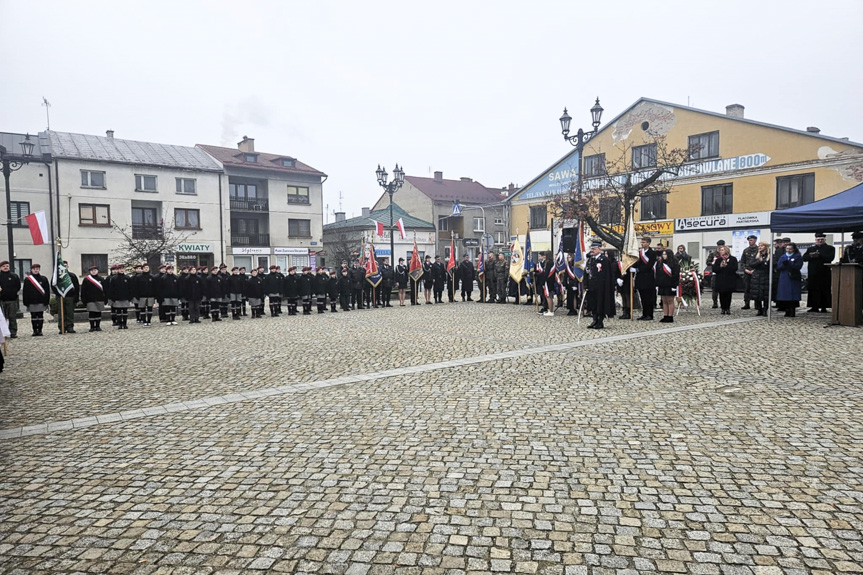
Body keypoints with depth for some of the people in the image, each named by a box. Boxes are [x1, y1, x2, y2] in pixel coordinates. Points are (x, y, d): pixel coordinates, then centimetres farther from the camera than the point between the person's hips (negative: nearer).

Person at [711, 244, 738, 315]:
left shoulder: (733, 259, 3)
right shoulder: (718, 260, 11)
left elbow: (735, 268, -9)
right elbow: (714, 269, 2)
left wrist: (726, 265, -16)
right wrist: (720, 266, -13)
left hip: (730, 280, -2)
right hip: (720, 281, 2)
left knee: (728, 295, -2)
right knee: (722, 295, 0)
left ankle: (728, 308, 6)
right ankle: (723, 309, 6)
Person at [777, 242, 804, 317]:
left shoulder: (798, 257, 5)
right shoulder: (783, 257, 15)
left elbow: (798, 266, -9)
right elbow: (778, 268, 7)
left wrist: (788, 264, -20)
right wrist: (783, 265, -12)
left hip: (793, 279, -3)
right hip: (784, 279, 3)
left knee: (793, 296, -6)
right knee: (785, 295, 0)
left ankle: (793, 312, -2)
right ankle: (787, 311, 7)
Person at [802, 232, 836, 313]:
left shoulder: (830, 248, 9)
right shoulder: (810, 248, 18)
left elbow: (830, 258, -9)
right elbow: (804, 258, 5)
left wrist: (818, 255, -13)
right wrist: (811, 255, -14)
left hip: (824, 273, -3)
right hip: (813, 273, 3)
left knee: (824, 290, -3)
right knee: (813, 290, 1)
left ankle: (824, 307, 1)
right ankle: (814, 307, 6)